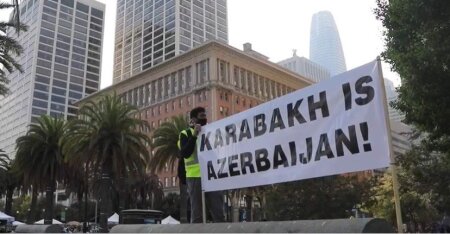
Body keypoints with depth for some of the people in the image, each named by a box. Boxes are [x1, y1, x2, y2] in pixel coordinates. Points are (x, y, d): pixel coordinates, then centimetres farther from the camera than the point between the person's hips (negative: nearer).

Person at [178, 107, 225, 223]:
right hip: (196, 177, -4)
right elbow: (184, 153, -10)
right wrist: (194, 135, -13)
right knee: (197, 215, -1)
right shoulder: (186, 134, 6)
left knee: (219, 213, 2)